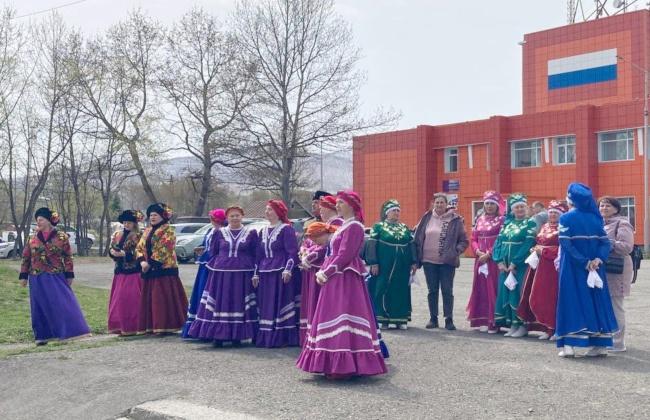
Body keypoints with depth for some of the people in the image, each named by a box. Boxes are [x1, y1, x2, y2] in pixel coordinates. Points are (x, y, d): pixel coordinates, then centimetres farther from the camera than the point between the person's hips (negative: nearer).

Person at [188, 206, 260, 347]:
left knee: (240, 304, 0)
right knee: (220, 303, 0)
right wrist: (218, 263, 3)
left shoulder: (251, 233, 6)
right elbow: (212, 252, 13)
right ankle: (218, 335, 6)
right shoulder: (219, 232, 8)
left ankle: (237, 336, 7)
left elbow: (257, 254, 5)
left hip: (243, 275, -1)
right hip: (221, 274, 1)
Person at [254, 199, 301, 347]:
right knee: (266, 307, 7)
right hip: (266, 274, 7)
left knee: (281, 304, -7)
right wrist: (256, 274, 16)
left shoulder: (286, 229, -4)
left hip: (281, 273, -7)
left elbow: (292, 251, -10)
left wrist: (288, 269, -21)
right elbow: (259, 254, 20)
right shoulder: (264, 231, 17)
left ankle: (283, 337, -3)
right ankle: (266, 337, 14)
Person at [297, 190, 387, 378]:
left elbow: (344, 255, -19)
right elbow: (333, 254, 17)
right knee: (334, 319, 11)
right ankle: (336, 364, 17)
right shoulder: (343, 226, 18)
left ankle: (343, 366, -5)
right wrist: (322, 271, 3)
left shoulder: (354, 226, -12)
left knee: (342, 318, -9)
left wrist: (326, 273, -15)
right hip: (335, 279, 10)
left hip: (345, 280, -10)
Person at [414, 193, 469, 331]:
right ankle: (433, 319, 18)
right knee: (432, 291, 10)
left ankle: (449, 320, 9)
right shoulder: (427, 218, 5)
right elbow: (418, 238, 7)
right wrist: (417, 258, 2)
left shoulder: (455, 220, -1)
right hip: (429, 262, 2)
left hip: (447, 262, -2)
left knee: (447, 291, 2)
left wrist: (456, 251, -13)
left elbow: (464, 241, 3)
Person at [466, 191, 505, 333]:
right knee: (481, 288, 5)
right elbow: (473, 239, 12)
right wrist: (478, 252, -6)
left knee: (493, 289, -6)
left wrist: (488, 254, -15)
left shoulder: (502, 220, -1)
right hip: (480, 259, 5)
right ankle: (483, 320, 11)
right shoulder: (480, 220, 15)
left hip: (494, 259, -5)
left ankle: (494, 322, -2)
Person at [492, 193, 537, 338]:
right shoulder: (507, 223, 14)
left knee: (518, 293, -7)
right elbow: (499, 241, 8)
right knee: (505, 293, 5)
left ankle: (522, 326, 3)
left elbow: (528, 244, -11)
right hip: (505, 265, 5)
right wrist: (499, 261, -6)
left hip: (520, 265, -5)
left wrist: (514, 263, -17)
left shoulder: (530, 223, -1)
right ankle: (512, 325, 13)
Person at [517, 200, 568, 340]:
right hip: (540, 266, 8)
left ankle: (552, 328, 3)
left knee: (550, 297, -7)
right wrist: (534, 249, 3)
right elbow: (537, 243, 25)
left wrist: (543, 250, -14)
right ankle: (547, 327, 14)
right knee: (537, 297, 5)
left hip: (554, 268, -7)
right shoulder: (544, 227, 19)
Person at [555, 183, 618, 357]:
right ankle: (600, 344, 10)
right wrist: (598, 259, -13)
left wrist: (584, 263, -17)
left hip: (573, 268, -4)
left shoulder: (566, 218, -7)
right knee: (596, 300, 10)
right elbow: (605, 242, -1)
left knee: (572, 301, -1)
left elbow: (566, 245, -17)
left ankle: (569, 344, -7)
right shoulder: (595, 218, 7)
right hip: (595, 268, 4)